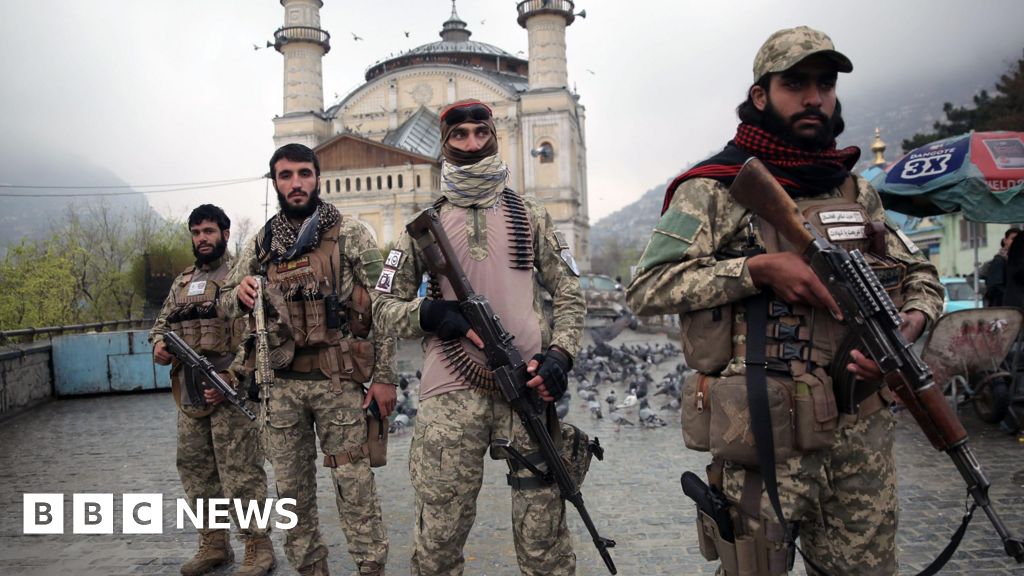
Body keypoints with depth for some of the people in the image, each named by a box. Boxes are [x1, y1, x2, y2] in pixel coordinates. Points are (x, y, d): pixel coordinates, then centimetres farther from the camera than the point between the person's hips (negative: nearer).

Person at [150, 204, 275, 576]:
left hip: (230, 391, -7)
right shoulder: (182, 283, 18)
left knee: (240, 472, -5)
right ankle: (213, 544, 27)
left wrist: (230, 380, -20)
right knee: (195, 469, 13)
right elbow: (162, 322, 26)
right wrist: (158, 345, 2)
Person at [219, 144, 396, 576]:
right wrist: (240, 293, -9)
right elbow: (226, 302, 16)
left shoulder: (350, 234, -3)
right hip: (280, 384, 4)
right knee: (292, 487, 12)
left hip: (338, 381, -4)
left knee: (354, 483, 2)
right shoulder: (261, 244, 9)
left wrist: (383, 375, -8)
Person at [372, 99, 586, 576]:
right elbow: (383, 307, 9)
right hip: (450, 394, 0)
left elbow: (568, 294, 13)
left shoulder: (530, 216, 12)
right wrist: (430, 313, -11)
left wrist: (560, 355, -4)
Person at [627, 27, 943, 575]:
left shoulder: (859, 192, 13)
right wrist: (759, 268, -20)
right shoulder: (715, 189, -5)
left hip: (863, 435, 6)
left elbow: (920, 274, 21)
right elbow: (648, 288, -12)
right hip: (766, 436, -5)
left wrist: (910, 322, -3)